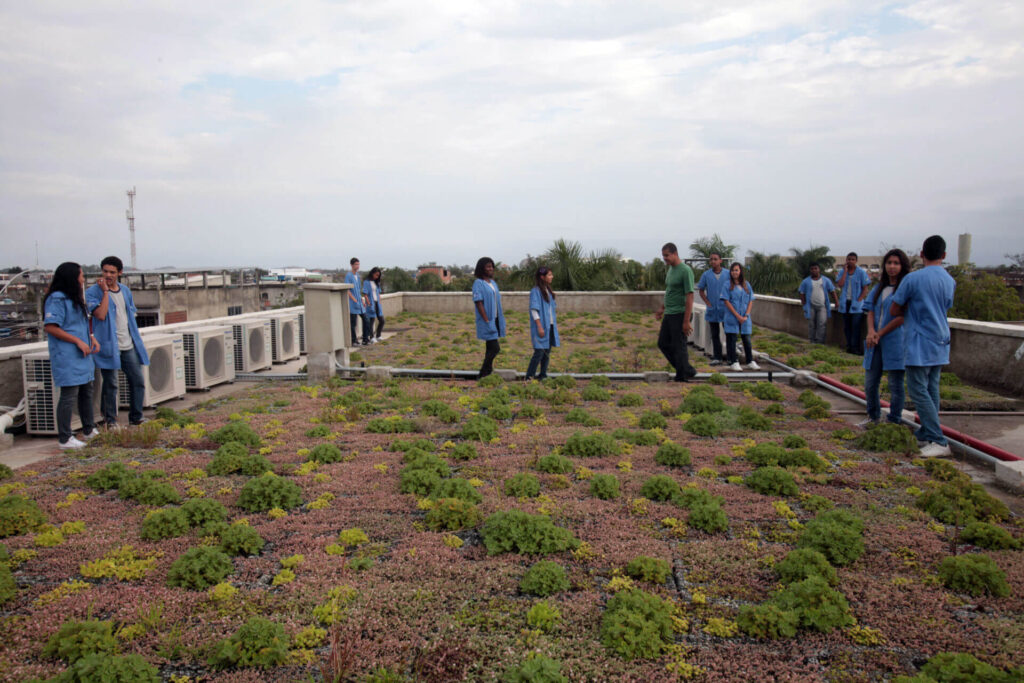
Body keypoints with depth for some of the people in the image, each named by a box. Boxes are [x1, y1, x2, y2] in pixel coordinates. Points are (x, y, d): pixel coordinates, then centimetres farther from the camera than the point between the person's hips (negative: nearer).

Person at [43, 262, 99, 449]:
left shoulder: (74, 299, 18)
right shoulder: (57, 299, -14)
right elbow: (50, 327, -20)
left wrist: (91, 337, 9)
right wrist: (78, 341, -19)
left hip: (82, 356, 10)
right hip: (67, 357, -10)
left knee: (86, 392, 17)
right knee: (69, 396, -8)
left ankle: (89, 430, 30)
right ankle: (65, 439, -1)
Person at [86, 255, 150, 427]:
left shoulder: (125, 290, 12)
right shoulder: (93, 292, -6)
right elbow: (101, 315, -21)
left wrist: (136, 341, 18)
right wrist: (105, 291, -18)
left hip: (128, 346, 6)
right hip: (109, 346, -6)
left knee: (138, 381, 7)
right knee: (110, 384, 0)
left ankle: (136, 417, 20)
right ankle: (110, 420, 13)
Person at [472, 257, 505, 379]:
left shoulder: (493, 283, 15)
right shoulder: (478, 283, -11)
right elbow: (479, 303, -16)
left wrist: (501, 320, 13)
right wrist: (487, 321, -21)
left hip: (495, 320, 8)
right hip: (487, 321, -8)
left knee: (490, 348, 11)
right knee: (495, 348, -12)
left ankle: (487, 373, 18)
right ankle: (482, 374, -4)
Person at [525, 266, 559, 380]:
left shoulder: (548, 290, 13)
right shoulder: (535, 291, -12)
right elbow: (534, 310, -15)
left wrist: (555, 323, 15)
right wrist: (540, 327, -19)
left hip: (550, 326, 8)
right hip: (541, 326, -8)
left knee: (547, 351, 10)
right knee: (539, 352, -9)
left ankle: (543, 374, 19)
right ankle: (529, 376, -1)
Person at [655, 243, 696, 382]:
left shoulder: (685, 271, -15)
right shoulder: (670, 270, 13)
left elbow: (690, 296, -18)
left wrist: (687, 321, -21)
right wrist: (662, 308, 25)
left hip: (680, 314, -9)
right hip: (669, 314, 9)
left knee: (679, 347, -3)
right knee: (663, 343, 12)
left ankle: (682, 376, 11)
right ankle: (688, 370, 19)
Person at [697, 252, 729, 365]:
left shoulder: (728, 274, -1)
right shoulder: (706, 275, 1)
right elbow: (701, 290, 7)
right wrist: (707, 303, -3)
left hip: (726, 309, -1)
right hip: (712, 309, 1)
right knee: (715, 334, 6)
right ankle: (717, 357, 11)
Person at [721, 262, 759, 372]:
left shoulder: (747, 285, 9)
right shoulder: (727, 285, -2)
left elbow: (751, 301, 8)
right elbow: (726, 301, -8)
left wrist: (746, 315, -5)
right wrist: (737, 316, -12)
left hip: (745, 318, 3)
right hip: (731, 317, -3)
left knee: (747, 339, 8)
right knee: (731, 339, -1)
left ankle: (750, 362, 16)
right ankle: (733, 363, 4)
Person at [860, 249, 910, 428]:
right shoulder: (878, 288, 14)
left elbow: (902, 317, -12)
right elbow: (871, 312, 10)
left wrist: (880, 333, -9)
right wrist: (871, 331, -9)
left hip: (895, 341, -6)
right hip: (875, 343, 6)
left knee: (895, 384, 1)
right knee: (870, 383, 11)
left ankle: (895, 421, 13)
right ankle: (874, 417, 28)